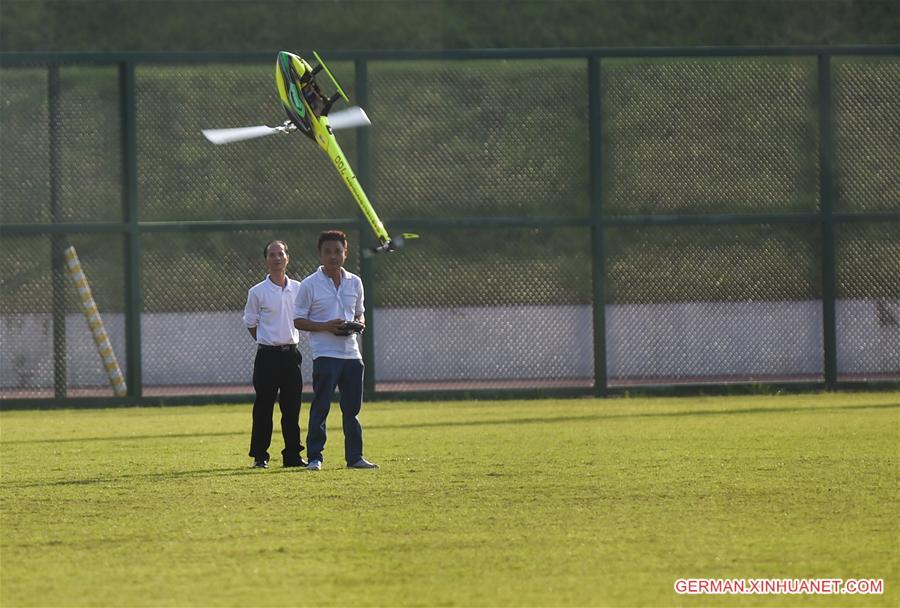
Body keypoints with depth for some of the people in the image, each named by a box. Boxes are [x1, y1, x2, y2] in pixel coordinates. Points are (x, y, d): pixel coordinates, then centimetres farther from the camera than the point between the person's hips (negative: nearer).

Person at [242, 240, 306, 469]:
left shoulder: (298, 289, 7)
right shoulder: (258, 292, -4)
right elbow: (251, 323, 5)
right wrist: (268, 344, 5)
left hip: (291, 353, 3)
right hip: (267, 355, -3)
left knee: (292, 407, 5)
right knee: (263, 407, -1)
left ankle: (292, 454, 11)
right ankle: (260, 456, 4)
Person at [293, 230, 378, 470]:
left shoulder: (354, 283, 11)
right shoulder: (309, 285, -4)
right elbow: (299, 321, -4)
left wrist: (359, 324, -1)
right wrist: (327, 327, -17)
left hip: (351, 353, 5)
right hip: (325, 355, -5)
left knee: (352, 408, 9)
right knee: (320, 407, -6)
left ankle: (354, 457, 15)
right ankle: (314, 457, -2)